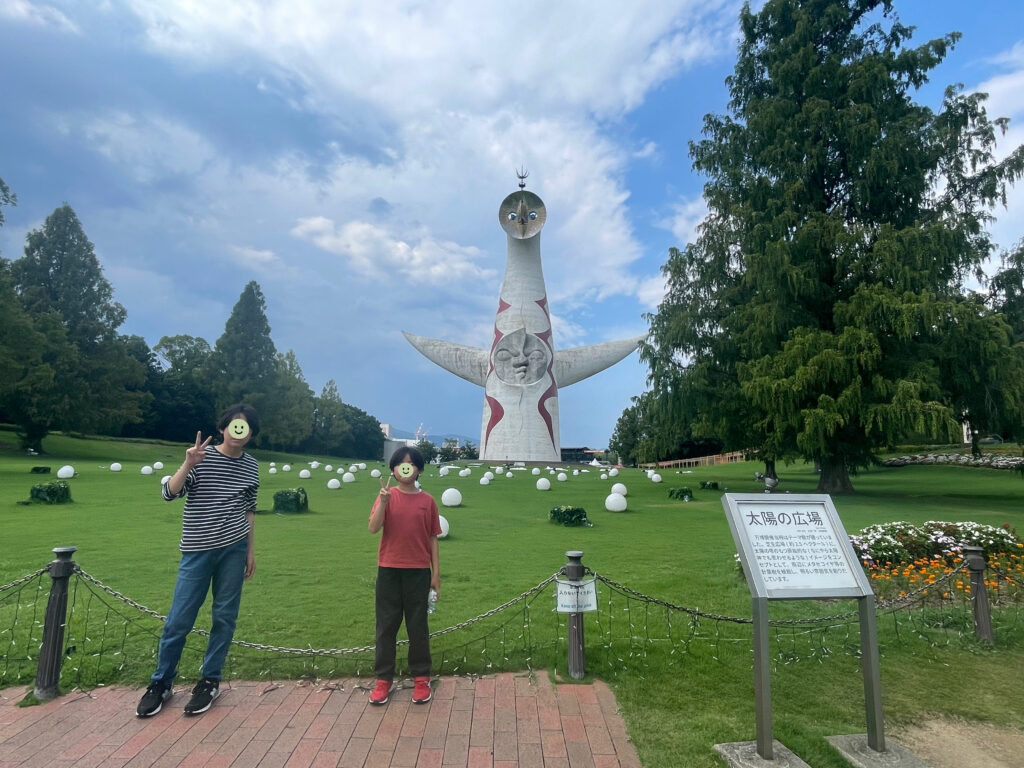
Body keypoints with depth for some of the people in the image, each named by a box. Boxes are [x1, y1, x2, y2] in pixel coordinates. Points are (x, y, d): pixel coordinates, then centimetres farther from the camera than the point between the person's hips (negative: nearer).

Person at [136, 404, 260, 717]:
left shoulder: (251, 466, 4)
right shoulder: (202, 457, -6)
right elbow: (169, 493, -12)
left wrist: (250, 550, 11)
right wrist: (188, 465, -27)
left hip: (234, 549, 2)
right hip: (197, 549, -2)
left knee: (225, 617, 8)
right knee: (179, 619, 5)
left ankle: (210, 682, 24)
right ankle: (161, 682, 26)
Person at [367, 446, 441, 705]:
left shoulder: (427, 500, 0)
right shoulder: (386, 496, -1)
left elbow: (432, 538, 3)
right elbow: (373, 528, -14)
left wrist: (436, 572, 2)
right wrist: (383, 501, -28)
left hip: (418, 571, 0)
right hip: (389, 570, 0)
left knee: (418, 626, 8)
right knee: (386, 625, 8)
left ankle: (421, 679, 21)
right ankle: (384, 679, 22)